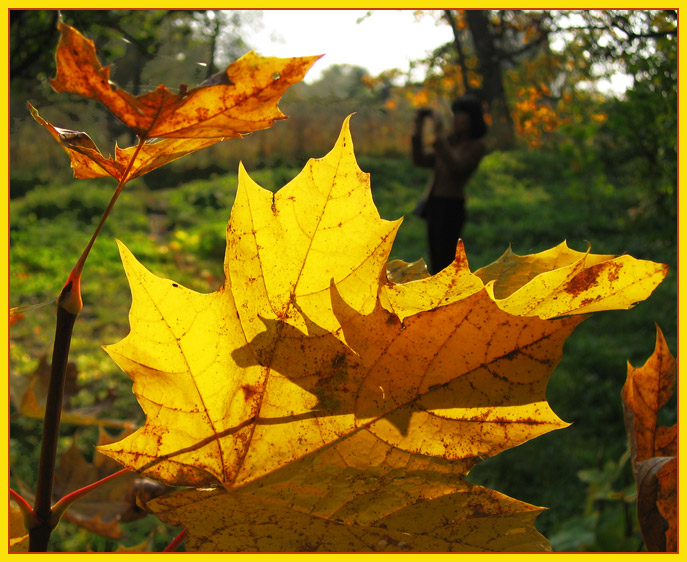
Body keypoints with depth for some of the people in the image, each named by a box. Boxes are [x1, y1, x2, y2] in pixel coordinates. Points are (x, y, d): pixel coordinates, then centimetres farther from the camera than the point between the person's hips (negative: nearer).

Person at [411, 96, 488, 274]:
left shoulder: (477, 146, -7)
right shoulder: (450, 140, 12)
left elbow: (454, 167, -23)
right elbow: (420, 160, 10)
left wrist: (438, 134, -21)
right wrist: (418, 128, 1)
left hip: (451, 207, -7)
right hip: (433, 204, 7)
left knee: (445, 262, -9)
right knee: (435, 264, 12)